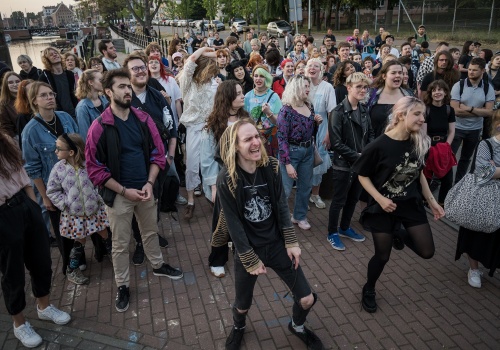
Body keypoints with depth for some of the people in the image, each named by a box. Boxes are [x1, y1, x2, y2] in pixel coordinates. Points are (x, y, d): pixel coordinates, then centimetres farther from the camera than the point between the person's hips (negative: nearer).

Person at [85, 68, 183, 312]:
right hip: (118, 194, -4)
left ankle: (158, 265, 47)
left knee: (150, 231, 23)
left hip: (145, 189, 4)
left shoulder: (143, 119, -3)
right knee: (120, 244, 10)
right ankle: (123, 286, 28)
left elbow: (157, 153, 2)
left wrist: (149, 183, -10)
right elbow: (94, 168, -11)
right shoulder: (99, 127, -14)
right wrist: (124, 191, -15)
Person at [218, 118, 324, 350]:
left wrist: (291, 243, -7)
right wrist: (251, 260, -13)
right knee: (243, 304, 15)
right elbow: (234, 224, -15)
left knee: (307, 299, 7)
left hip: (277, 244, 3)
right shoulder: (226, 179, -19)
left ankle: (297, 326, 42)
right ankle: (238, 327, 53)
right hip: (248, 250, -3)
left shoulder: (271, 167, -8)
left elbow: (282, 207, -3)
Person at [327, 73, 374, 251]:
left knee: (353, 199, 18)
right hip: (344, 165, -7)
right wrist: (357, 156, -19)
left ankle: (345, 228, 37)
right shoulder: (338, 112, -16)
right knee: (338, 201, 6)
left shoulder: (364, 110, 6)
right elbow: (336, 143, -20)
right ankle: (332, 233, 22)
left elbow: (370, 134, 12)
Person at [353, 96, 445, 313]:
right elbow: (363, 176, -11)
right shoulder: (379, 146, -21)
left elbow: (419, 173, 9)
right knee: (383, 255, 6)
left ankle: (402, 236, 33)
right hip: (383, 207, -4)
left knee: (427, 252, 1)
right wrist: (380, 199, -20)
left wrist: (431, 200, 9)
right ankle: (368, 291, 33)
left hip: (411, 204, 5)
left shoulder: (420, 143, -5)